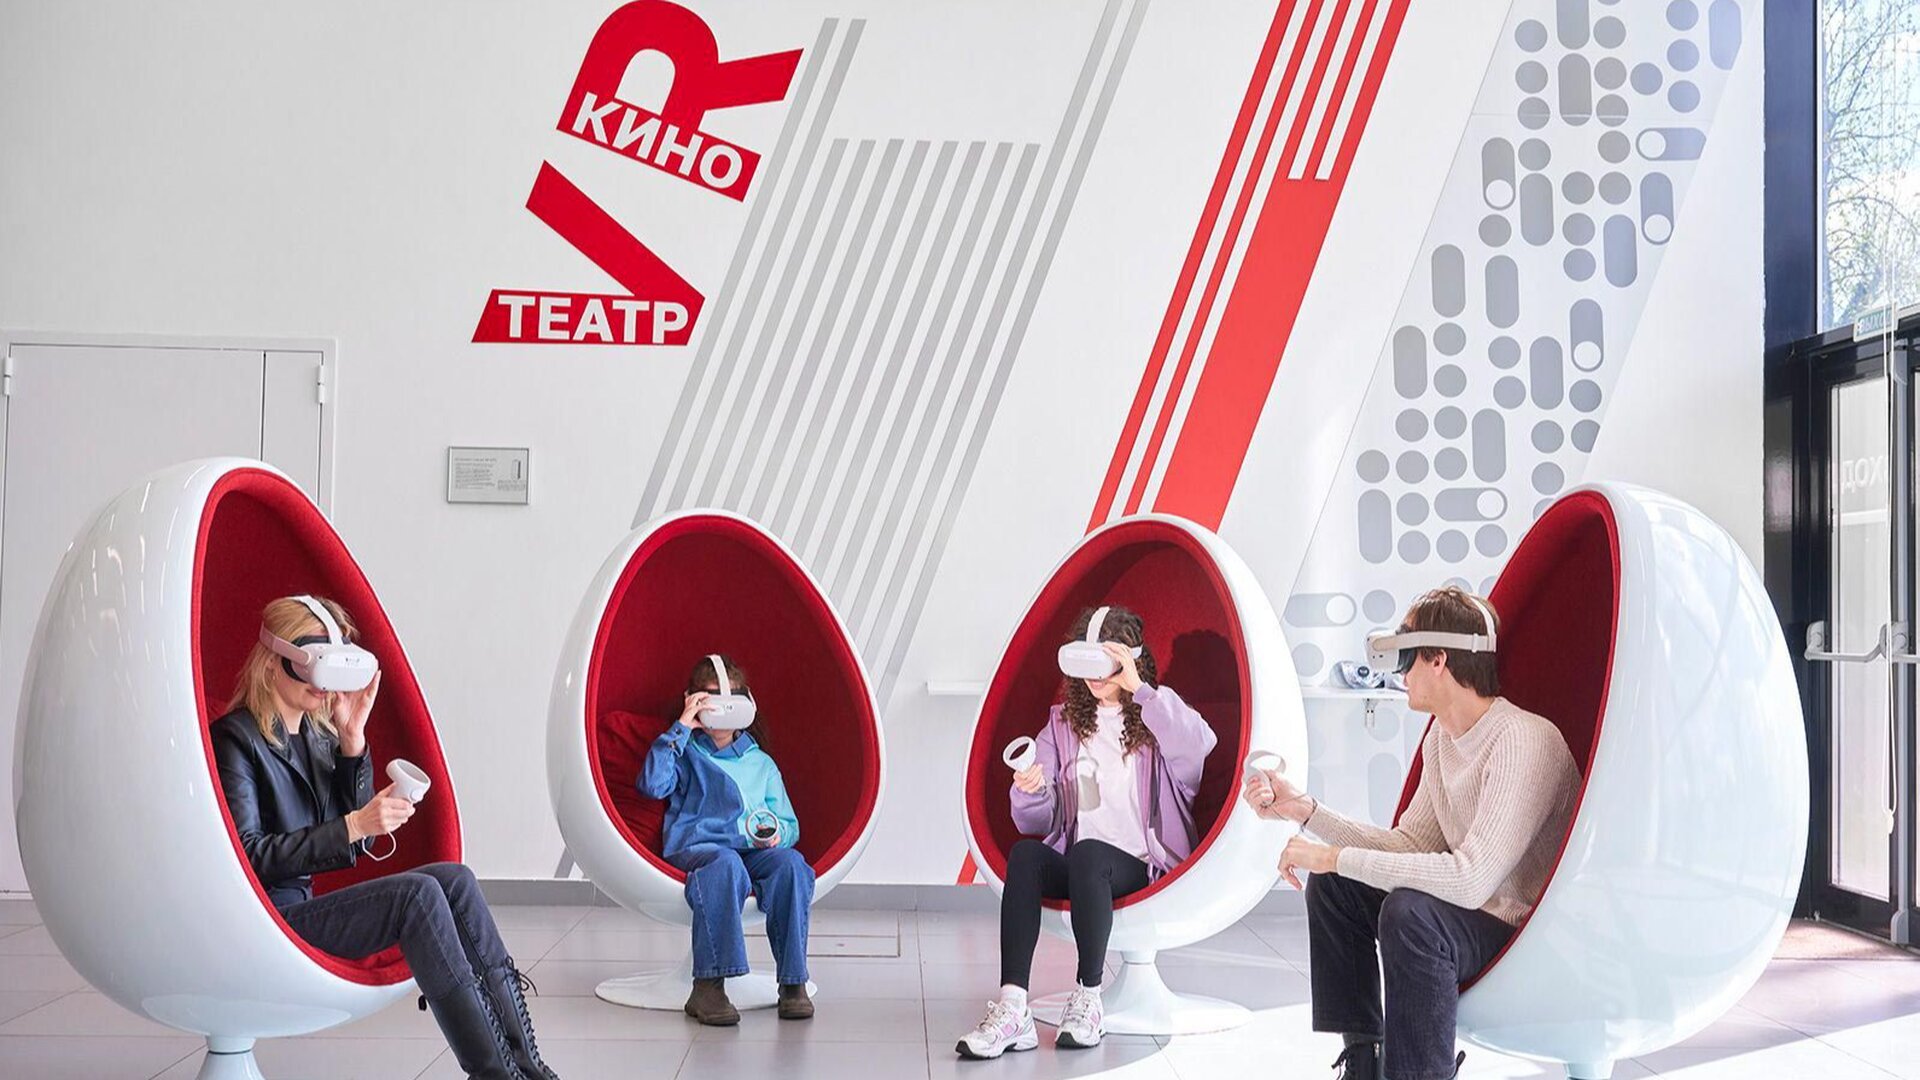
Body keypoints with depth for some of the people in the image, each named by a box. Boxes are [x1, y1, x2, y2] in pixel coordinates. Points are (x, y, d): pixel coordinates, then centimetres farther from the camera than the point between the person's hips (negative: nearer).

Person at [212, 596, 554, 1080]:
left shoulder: (318, 735, 15)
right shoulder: (237, 739, -8)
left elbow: (358, 844, 9)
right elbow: (249, 855, -17)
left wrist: (353, 740, 1)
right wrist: (352, 825, -22)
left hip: (308, 903, 8)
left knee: (454, 879, -11)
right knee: (418, 894, -25)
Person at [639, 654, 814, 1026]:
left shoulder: (761, 763, 26)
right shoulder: (686, 753, 17)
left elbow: (790, 825, 20)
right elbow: (652, 784, -6)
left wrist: (776, 834, -5)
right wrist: (682, 728, -5)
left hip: (755, 852, 3)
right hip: (694, 849, -3)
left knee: (790, 864, -32)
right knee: (725, 864, -40)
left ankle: (793, 982, -31)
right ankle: (707, 988, -42)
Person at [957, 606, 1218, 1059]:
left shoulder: (1156, 713, 6)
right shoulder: (1064, 722, 16)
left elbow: (1197, 746, -21)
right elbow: (1036, 823, 9)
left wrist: (1140, 689, -19)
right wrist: (1030, 791, -14)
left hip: (1146, 868, -3)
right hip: (1075, 867, 3)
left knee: (1087, 852, -35)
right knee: (1025, 854, -28)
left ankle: (1088, 1000, -25)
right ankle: (1012, 1010, -38)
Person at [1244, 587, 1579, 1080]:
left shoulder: (1523, 742, -25)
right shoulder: (1443, 735, 5)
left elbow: (1470, 879, -33)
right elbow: (1411, 846, 8)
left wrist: (1335, 857, -27)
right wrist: (1304, 809, 1)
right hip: (1472, 914, 9)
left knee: (1409, 912, -33)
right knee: (1332, 885, 6)